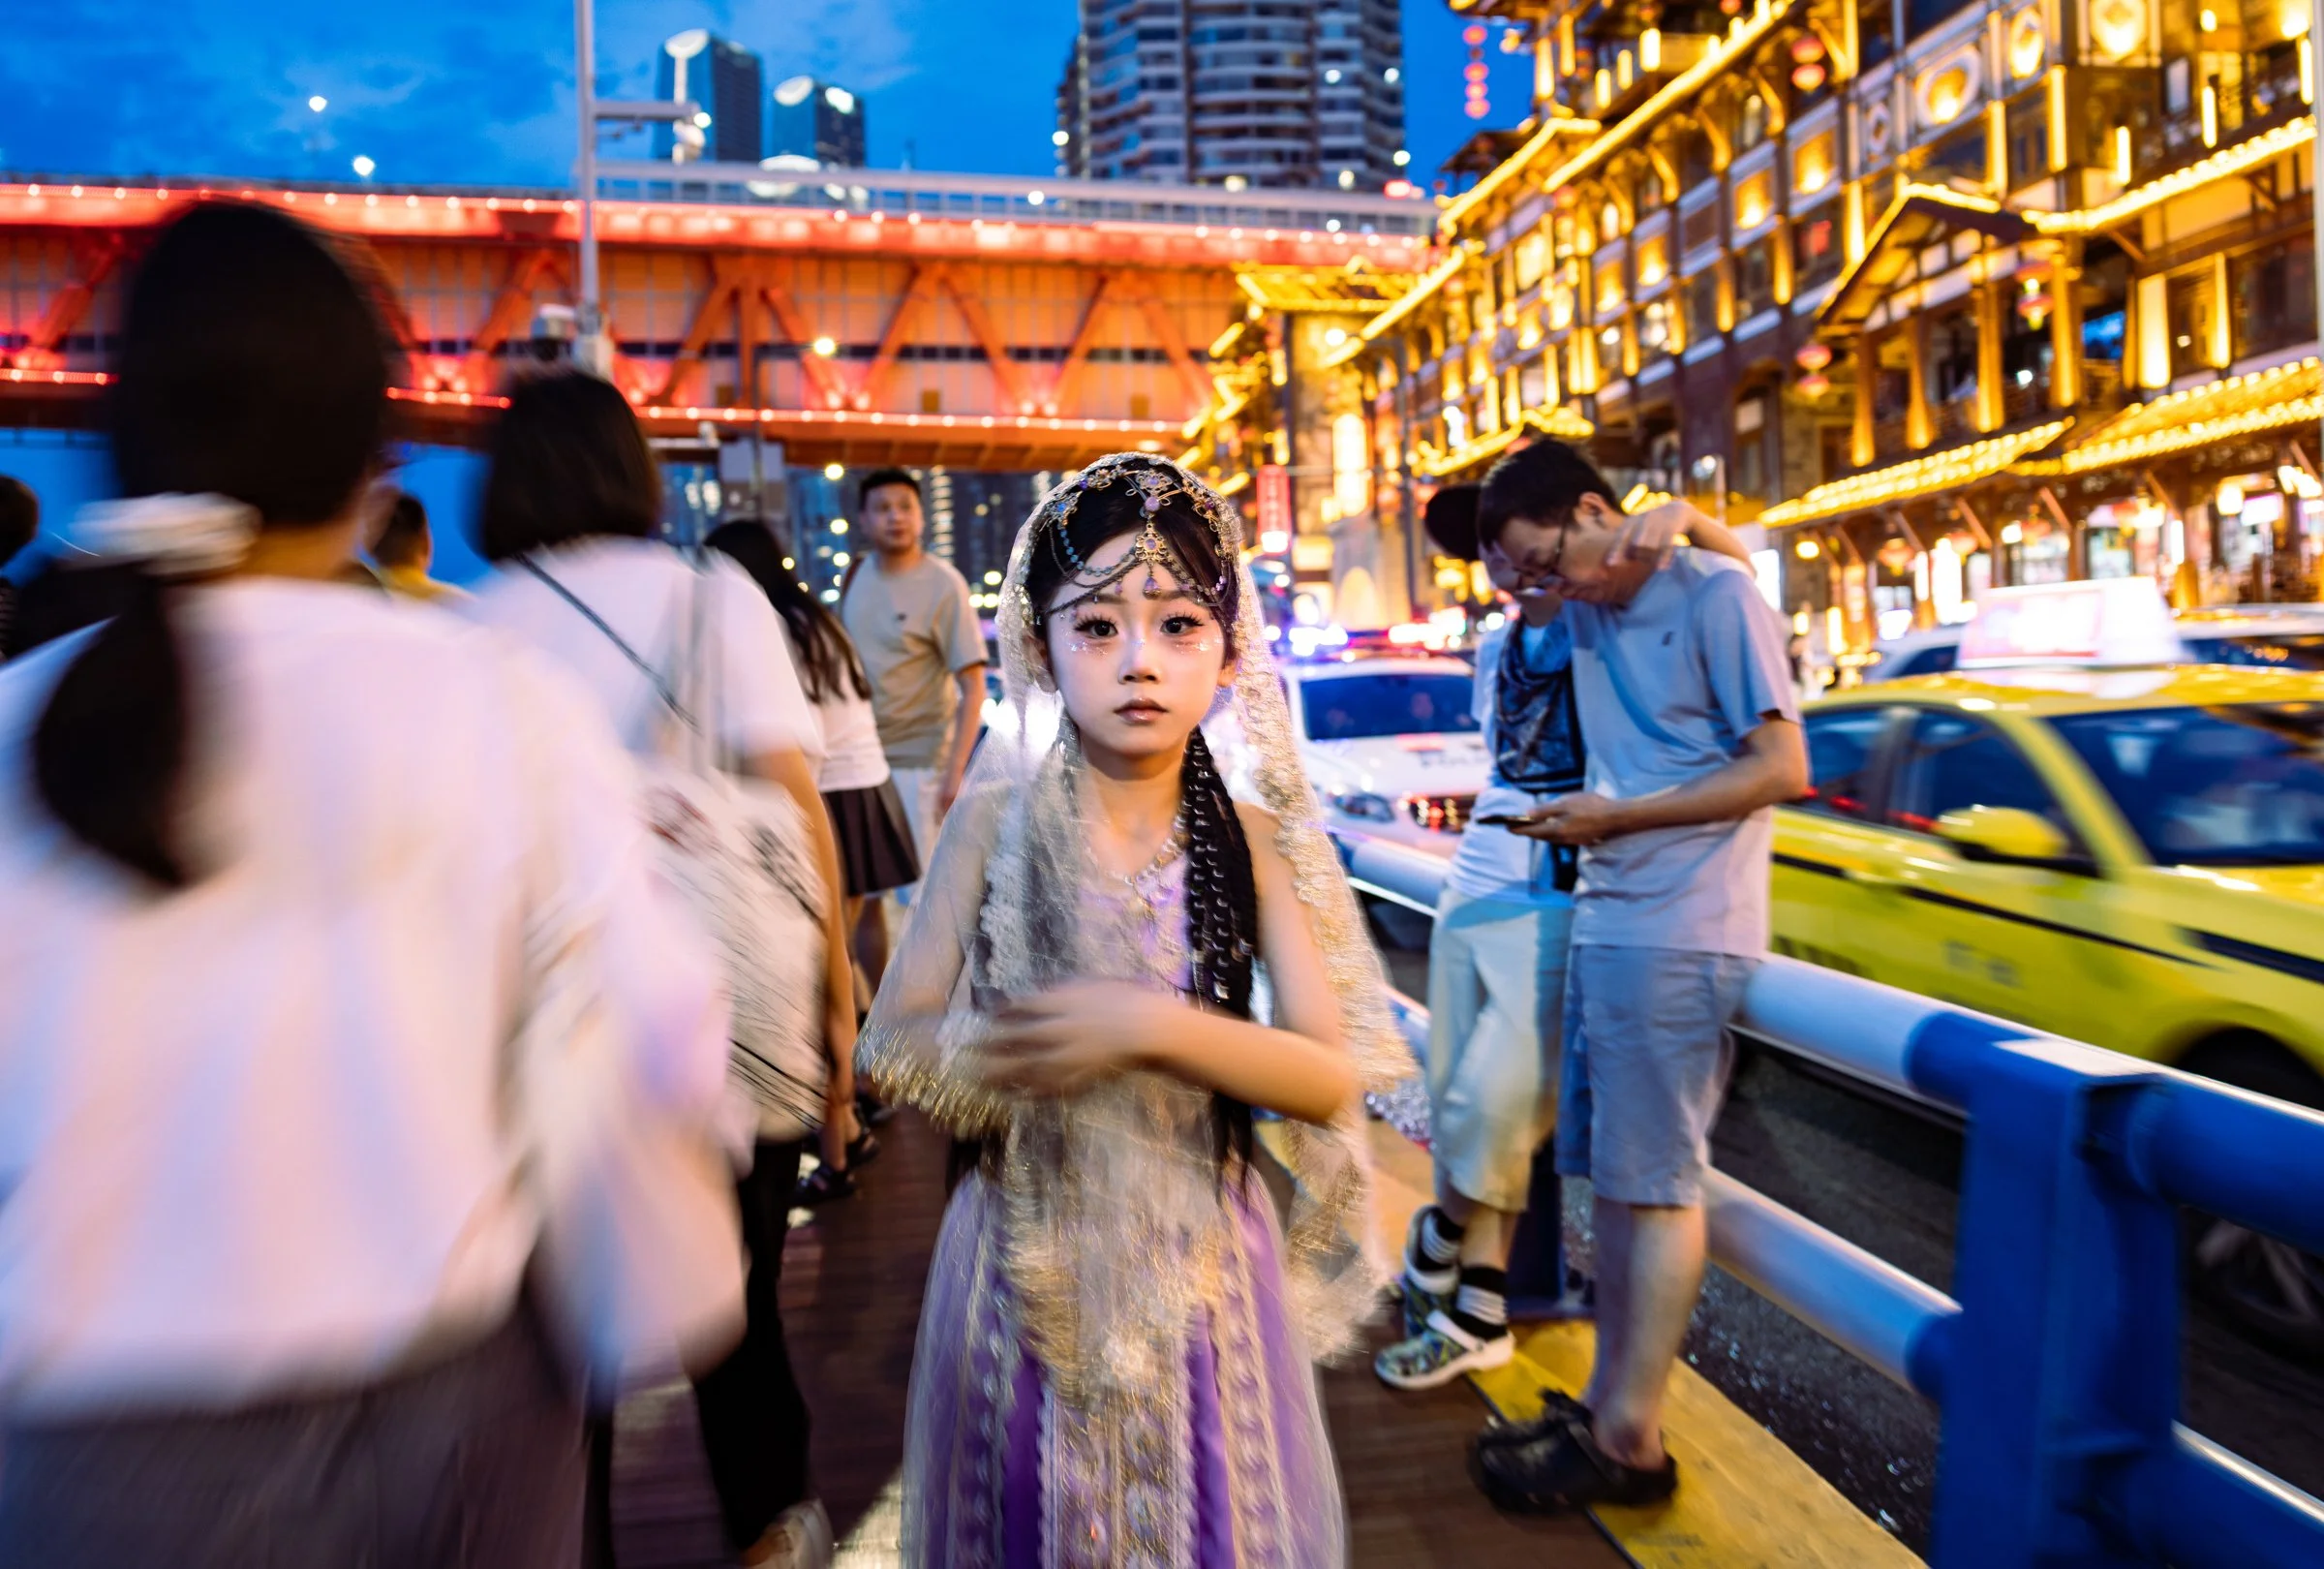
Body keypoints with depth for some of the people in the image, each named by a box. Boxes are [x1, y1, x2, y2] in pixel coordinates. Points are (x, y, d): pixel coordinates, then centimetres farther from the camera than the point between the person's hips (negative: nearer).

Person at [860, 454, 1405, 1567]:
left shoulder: (1251, 840, -8)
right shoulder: (998, 819, -9)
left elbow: (1332, 1078, -12)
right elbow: (894, 1046, -10)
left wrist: (1154, 1026, -24)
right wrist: (1068, 1040, -22)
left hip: (1200, 1261, 1)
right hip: (1027, 1263, 0)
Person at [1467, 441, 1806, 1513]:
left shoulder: (1716, 597, -7)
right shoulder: (1587, 609, 12)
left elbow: (1782, 770, -11)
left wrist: (1615, 816, -12)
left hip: (1678, 934, -7)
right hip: (1604, 923, 7)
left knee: (1653, 1183, -3)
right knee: (1608, 1175, 11)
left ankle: (1630, 1442, 6)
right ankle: (1606, 1396, 21)